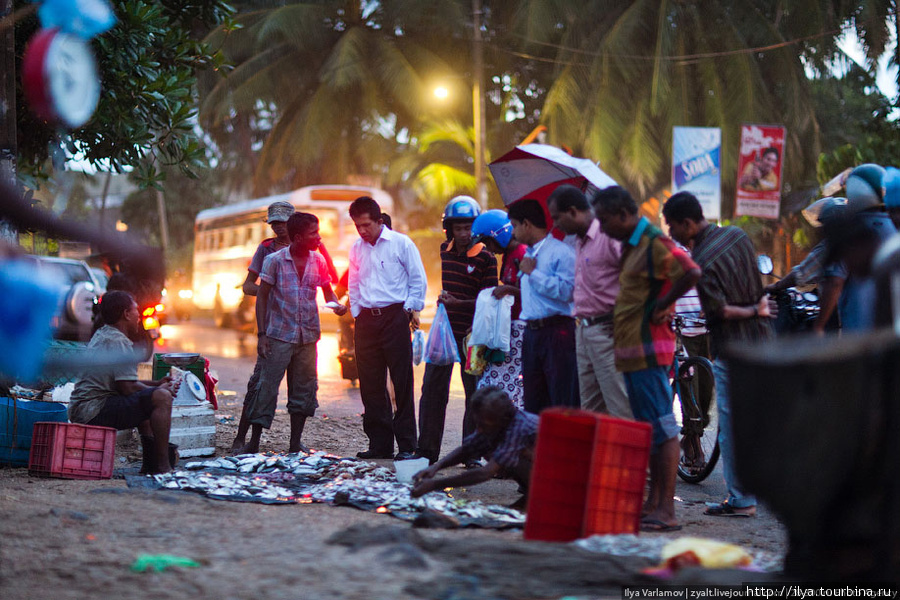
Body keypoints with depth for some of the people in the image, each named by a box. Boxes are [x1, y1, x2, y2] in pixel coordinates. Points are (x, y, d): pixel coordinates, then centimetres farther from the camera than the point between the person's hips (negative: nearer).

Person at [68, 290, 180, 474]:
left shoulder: (102, 335, 19)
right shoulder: (118, 342, -13)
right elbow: (128, 388, -18)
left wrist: (156, 384, 20)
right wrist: (160, 389, -2)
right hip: (95, 412, -11)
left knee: (146, 399, 32)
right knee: (161, 398, -20)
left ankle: (151, 458, 22)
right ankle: (162, 465, -18)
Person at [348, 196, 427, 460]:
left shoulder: (401, 243, -1)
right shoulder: (357, 248, 13)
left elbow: (418, 279, 2)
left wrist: (411, 308, -4)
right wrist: (357, 313, 13)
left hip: (395, 317, -5)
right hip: (366, 320, 5)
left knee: (402, 383, -6)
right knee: (371, 385, 4)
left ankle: (406, 445, -3)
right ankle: (380, 444, 11)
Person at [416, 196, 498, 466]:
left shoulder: (486, 259, -9)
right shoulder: (445, 251, 8)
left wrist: (457, 303, -23)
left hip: (470, 333, -5)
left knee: (474, 393, 1)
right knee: (432, 388, 5)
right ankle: (427, 450, 13)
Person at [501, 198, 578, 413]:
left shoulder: (561, 252, -9)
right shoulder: (528, 253, 20)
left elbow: (566, 291, -22)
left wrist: (532, 273, -14)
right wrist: (512, 290, 20)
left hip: (556, 332, -9)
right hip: (532, 333, 9)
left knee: (563, 402, -8)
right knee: (533, 402, 10)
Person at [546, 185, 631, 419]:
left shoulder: (608, 237, -14)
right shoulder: (579, 241, 15)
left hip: (606, 330, -10)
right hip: (584, 330, 10)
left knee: (620, 409, -9)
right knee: (591, 410, 12)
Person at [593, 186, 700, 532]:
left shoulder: (655, 243, -13)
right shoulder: (631, 245, 18)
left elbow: (692, 273, -27)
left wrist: (662, 306, -17)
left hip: (648, 351, -11)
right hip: (632, 351, 11)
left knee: (662, 429, -9)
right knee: (648, 430, 13)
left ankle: (666, 510, -10)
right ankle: (653, 503, 19)